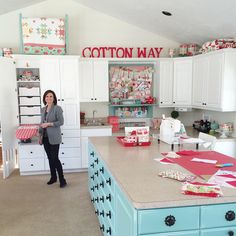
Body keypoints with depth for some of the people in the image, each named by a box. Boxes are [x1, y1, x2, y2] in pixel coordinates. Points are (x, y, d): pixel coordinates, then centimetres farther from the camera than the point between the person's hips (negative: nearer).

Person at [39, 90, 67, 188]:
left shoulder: (57, 108, -9)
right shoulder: (43, 109, 11)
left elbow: (61, 122, -13)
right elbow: (41, 123, 17)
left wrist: (49, 124, -19)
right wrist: (40, 135, 13)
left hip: (54, 137, -6)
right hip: (45, 137, 6)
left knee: (55, 158, -7)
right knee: (50, 158, 13)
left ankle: (62, 179, 3)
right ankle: (53, 177, 26)